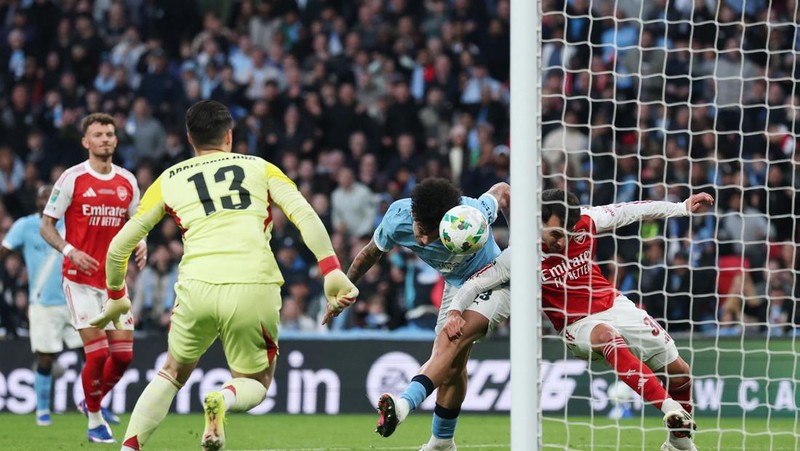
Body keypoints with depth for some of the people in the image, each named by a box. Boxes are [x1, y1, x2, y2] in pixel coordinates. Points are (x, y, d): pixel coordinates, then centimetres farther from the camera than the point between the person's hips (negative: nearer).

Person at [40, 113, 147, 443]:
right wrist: (71, 251, -20)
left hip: (114, 279, 5)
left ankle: (93, 401, 29)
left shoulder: (127, 182, 7)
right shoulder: (72, 179, -6)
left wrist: (140, 245, -4)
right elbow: (46, 226, -4)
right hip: (80, 279, -4)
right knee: (97, 353, -10)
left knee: (123, 354, 1)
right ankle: (95, 421, 9)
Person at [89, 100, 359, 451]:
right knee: (255, 384, 19)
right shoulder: (261, 169, 19)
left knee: (172, 375, 25)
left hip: (198, 288, 1)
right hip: (255, 288, -1)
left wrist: (116, 296, 38)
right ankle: (223, 400, -16)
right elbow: (306, 216, 2)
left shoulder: (169, 181, 21)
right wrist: (332, 273, -2)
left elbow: (119, 247, 23)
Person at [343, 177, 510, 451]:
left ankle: (406, 403, -44)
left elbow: (502, 191, -8)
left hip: (493, 282, -5)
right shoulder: (397, 219, -23)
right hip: (455, 285, 5)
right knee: (451, 365, 9)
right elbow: (370, 253, -2)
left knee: (450, 341, -29)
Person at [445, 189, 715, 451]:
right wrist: (455, 312, -27)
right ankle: (668, 406, -48)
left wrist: (683, 208, 5)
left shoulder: (586, 222, -11)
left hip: (616, 305, 5)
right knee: (605, 335, -42)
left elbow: (631, 211, 3)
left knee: (680, 373, 5)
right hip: (579, 325, -5)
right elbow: (474, 284, -10)